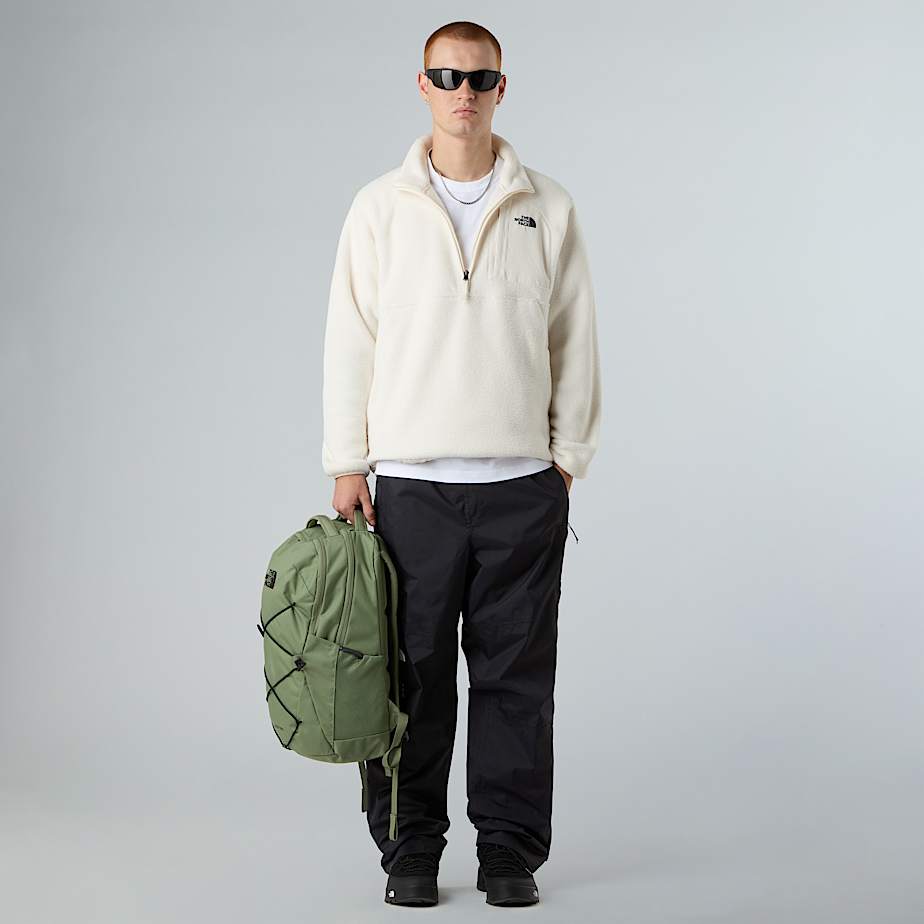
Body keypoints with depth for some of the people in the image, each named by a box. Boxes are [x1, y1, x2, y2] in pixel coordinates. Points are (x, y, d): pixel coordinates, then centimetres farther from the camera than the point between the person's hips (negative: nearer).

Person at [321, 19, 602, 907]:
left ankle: (510, 850, 15)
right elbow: (350, 339, 4)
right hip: (412, 482, 0)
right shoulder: (381, 207, 4)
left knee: (516, 675, 4)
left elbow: (574, 341, 8)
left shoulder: (547, 208, 6)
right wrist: (348, 465, 0)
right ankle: (410, 849, 15)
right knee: (414, 675, 3)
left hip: (524, 484, 1)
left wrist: (569, 456, 3)